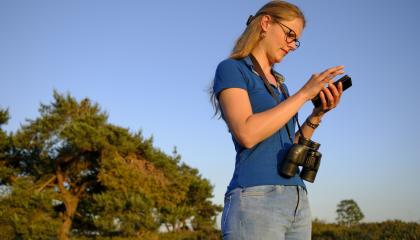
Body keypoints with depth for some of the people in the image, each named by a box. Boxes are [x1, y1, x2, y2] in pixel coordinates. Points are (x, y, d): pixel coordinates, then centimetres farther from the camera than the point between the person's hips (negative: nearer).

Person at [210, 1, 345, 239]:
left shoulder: (279, 83, 23)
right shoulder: (231, 69, 1)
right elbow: (247, 134, -15)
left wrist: (318, 114, 7)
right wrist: (304, 93, -10)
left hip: (297, 201, 8)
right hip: (255, 200, -7)